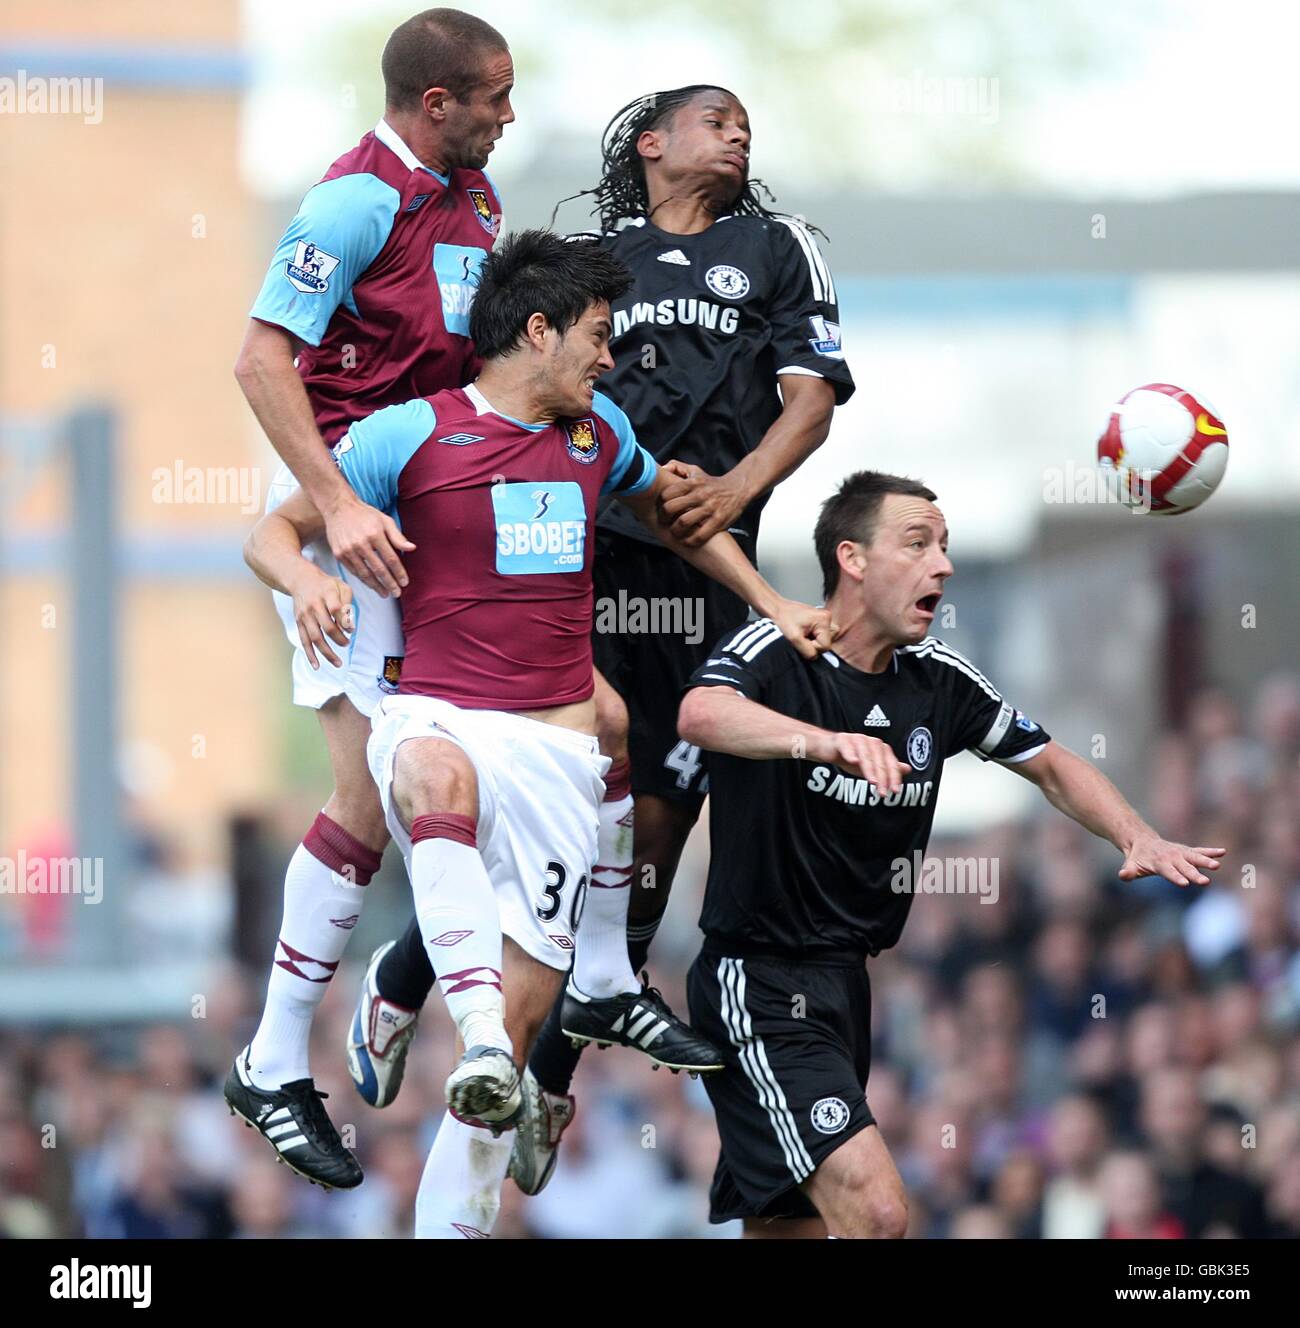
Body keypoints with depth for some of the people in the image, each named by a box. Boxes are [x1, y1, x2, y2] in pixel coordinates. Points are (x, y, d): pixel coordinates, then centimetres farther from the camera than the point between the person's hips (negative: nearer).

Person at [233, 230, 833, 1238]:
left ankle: (454, 1223, 6)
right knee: (440, 773, -43)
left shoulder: (599, 432, 14)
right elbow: (273, 532, 0)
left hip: (558, 748, 5)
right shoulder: (413, 434, -2)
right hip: (437, 720, -5)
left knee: (526, 1007, -3)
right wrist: (307, 577, -23)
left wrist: (771, 605, 27)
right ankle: (478, 1039, -56)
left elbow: (672, 513, 35)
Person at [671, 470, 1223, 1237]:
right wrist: (827, 741, -55)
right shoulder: (773, 654, -14)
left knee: (792, 1229, 14)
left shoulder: (939, 680, 5)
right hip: (762, 989, -8)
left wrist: (1138, 837, -3)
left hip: (847, 984, 8)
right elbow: (702, 714, -37)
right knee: (877, 1214, -23)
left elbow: (1052, 768, 17)